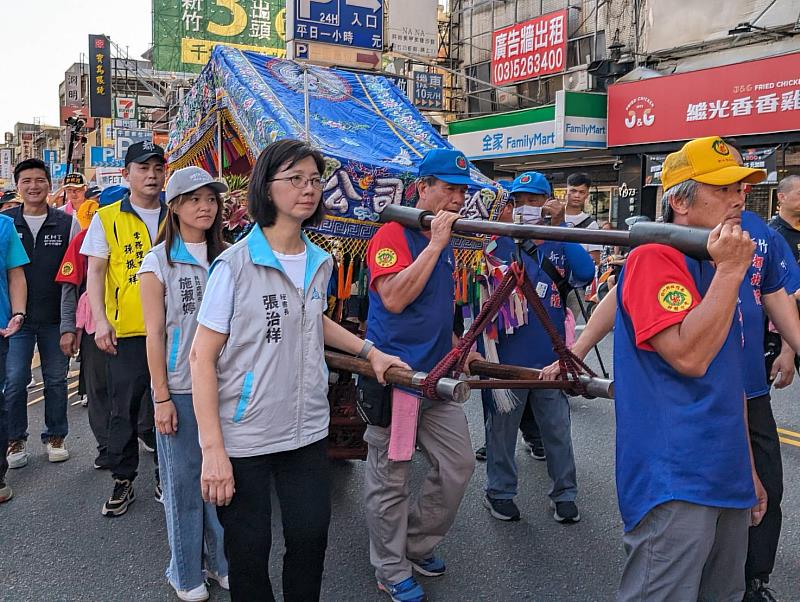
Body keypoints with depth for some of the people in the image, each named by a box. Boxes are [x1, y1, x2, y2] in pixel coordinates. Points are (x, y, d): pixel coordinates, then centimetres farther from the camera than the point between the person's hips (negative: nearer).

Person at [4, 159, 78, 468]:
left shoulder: (67, 223, 2)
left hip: (55, 318, 0)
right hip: (17, 317, 0)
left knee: (56, 379, 9)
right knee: (15, 381, 1)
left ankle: (55, 436, 24)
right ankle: (16, 440, 18)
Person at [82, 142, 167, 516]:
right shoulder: (106, 218, 4)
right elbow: (95, 271, 1)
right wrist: (100, 319, -10)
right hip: (125, 330, -1)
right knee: (124, 409, 5)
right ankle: (123, 481, 19)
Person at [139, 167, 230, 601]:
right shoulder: (159, 261, -2)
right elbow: (155, 334, -5)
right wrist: (162, 397, -8)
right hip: (180, 388, -3)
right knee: (182, 480, 7)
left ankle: (222, 561, 27)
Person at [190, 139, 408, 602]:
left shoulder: (321, 263, 4)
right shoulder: (236, 263, -12)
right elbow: (203, 356, -12)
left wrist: (368, 350, 13)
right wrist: (213, 448, -17)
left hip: (308, 430, 5)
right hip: (244, 436, -4)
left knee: (311, 538, 9)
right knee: (249, 551, 7)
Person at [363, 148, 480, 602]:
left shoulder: (447, 244, 13)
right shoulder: (393, 235, -11)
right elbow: (394, 299, -26)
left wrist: (456, 346, 13)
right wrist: (435, 244, -24)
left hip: (437, 375, 8)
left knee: (459, 465, 12)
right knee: (391, 479, 5)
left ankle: (419, 543, 32)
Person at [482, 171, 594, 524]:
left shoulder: (559, 245, 3)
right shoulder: (498, 244, 0)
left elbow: (585, 274, -17)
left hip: (551, 358, 1)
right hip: (508, 358, -1)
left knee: (558, 429, 12)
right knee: (502, 428, 12)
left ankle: (565, 493, 28)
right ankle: (499, 491, 29)